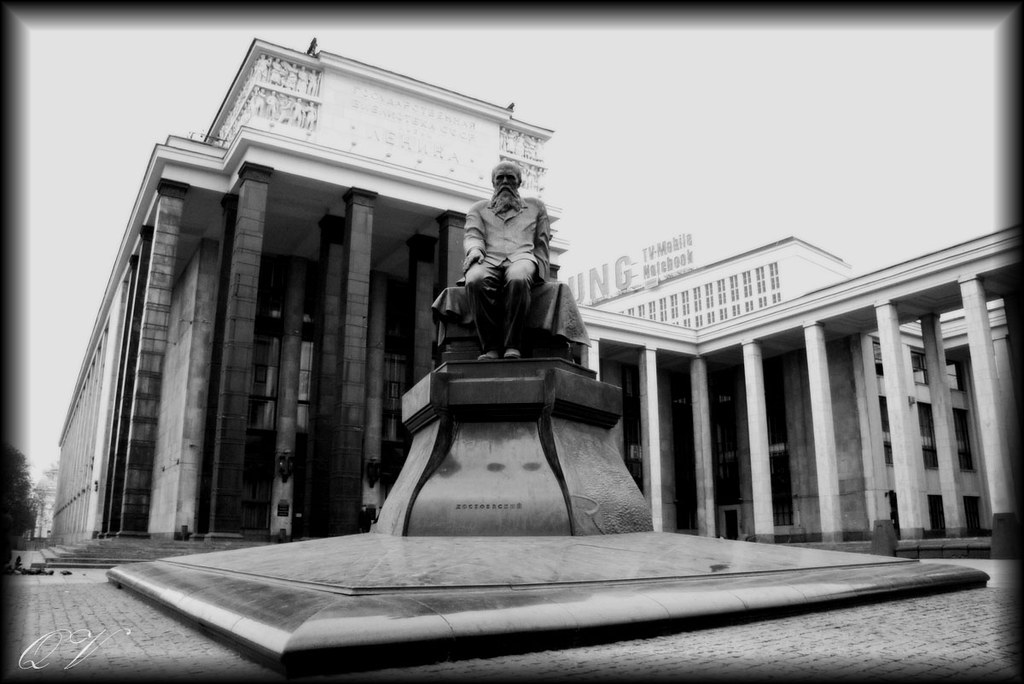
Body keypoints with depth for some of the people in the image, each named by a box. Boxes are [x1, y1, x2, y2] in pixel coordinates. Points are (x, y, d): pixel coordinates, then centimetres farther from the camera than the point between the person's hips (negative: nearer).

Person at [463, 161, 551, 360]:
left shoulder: (535, 206, 29)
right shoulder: (478, 208, 29)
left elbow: (543, 244, 23)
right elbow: (472, 235, 12)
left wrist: (537, 269, 4)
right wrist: (474, 249, -12)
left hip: (522, 256, 0)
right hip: (488, 259, 1)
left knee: (518, 278, -40)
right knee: (476, 281, -38)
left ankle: (512, 347, -40)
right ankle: (490, 348, -37)